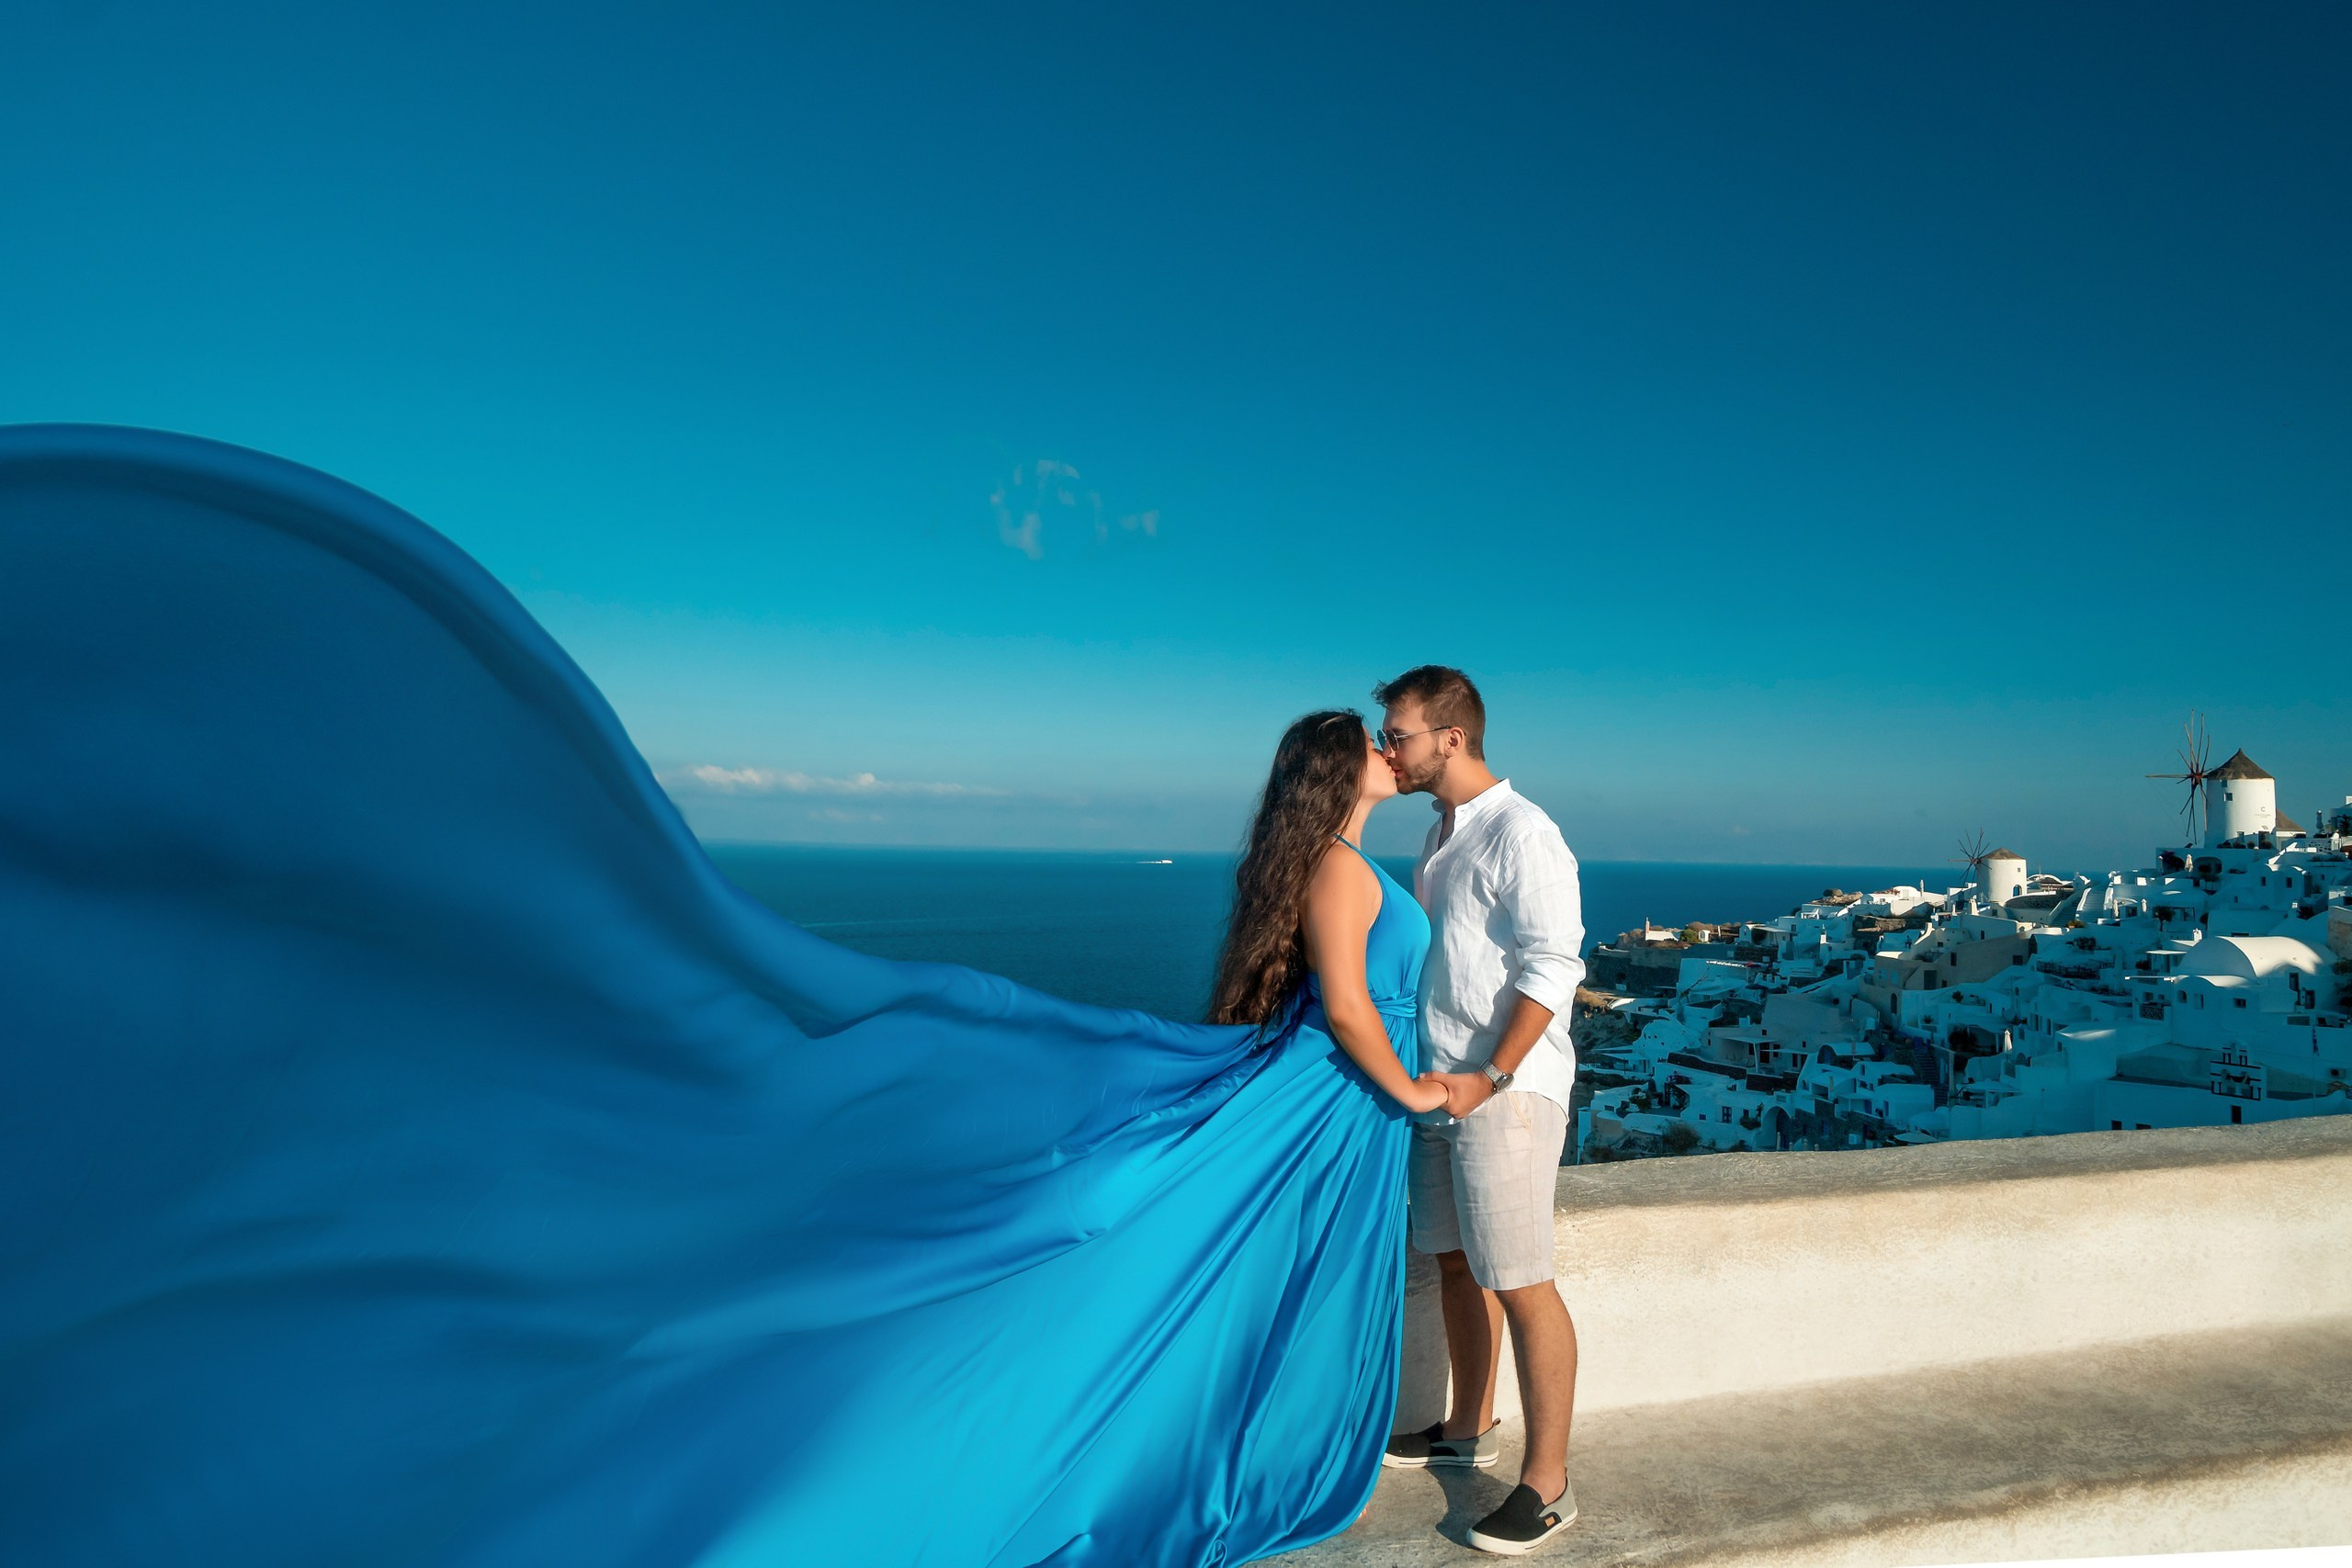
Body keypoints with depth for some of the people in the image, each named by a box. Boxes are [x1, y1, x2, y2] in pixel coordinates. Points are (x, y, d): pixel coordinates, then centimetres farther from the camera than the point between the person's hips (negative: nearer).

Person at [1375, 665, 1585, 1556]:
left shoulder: (1521, 833, -14)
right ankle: (1469, 1429, 34)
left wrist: (1490, 1078, -21)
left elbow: (1553, 970, -19)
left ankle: (1546, 1485, 8)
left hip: (1507, 1091, -9)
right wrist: (1437, 1077, 16)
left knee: (1518, 1283, -4)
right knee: (1456, 1262, 17)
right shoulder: (1440, 835, 13)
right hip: (1441, 1082, 9)